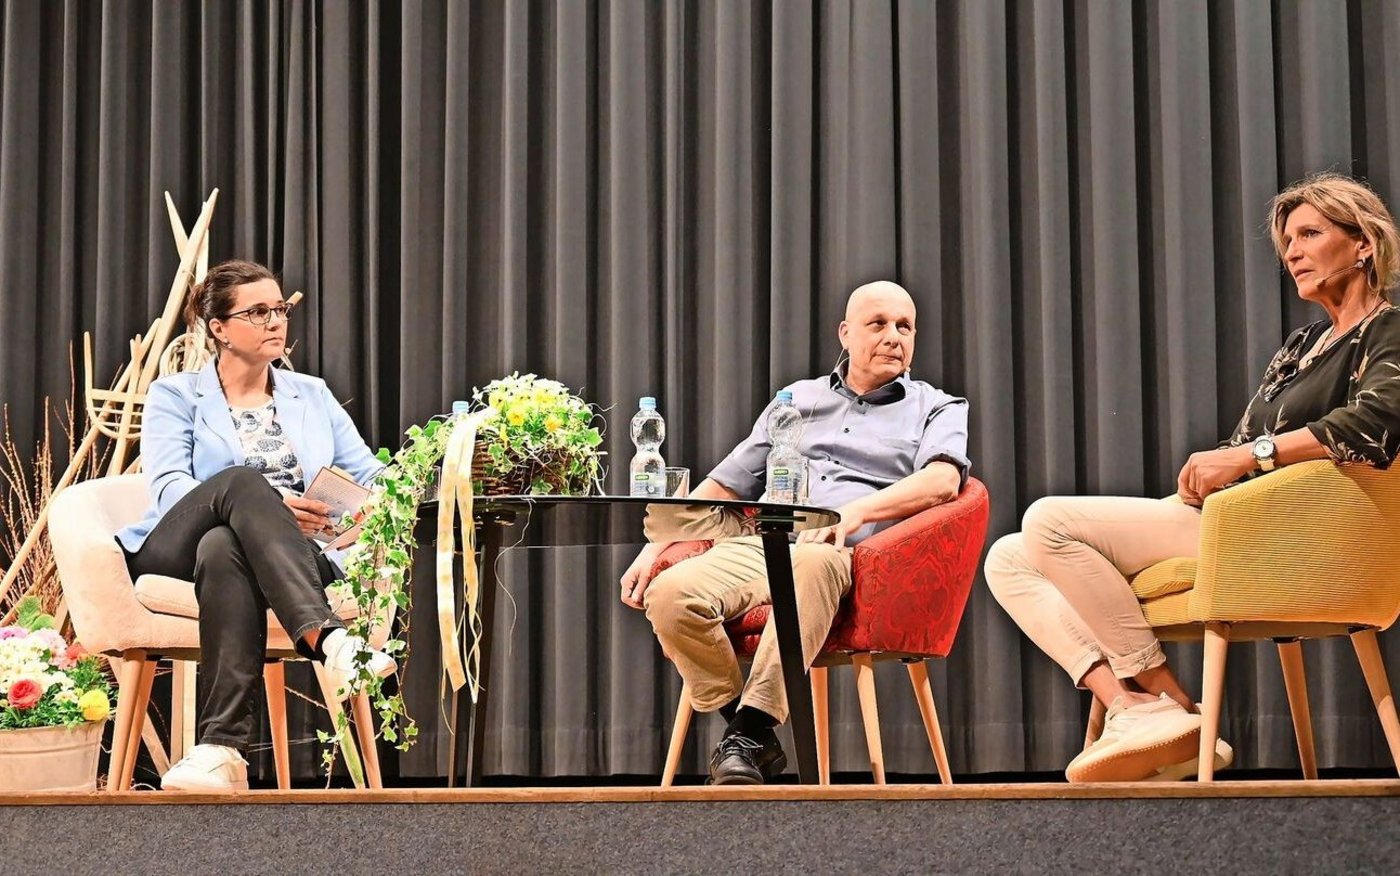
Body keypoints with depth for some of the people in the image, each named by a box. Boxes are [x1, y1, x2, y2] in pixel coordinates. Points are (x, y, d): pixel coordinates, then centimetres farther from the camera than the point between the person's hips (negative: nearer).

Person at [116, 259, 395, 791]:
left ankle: (223, 750, -53)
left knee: (224, 548, -37)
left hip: (295, 560, 2)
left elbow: (370, 477, 16)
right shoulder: (175, 396, 14)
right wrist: (265, 506, -22)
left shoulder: (313, 395, 24)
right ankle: (330, 639, -55)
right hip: (175, 552, -1)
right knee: (242, 479, -35)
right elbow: (168, 487, -4)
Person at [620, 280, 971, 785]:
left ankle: (753, 730, -44)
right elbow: (724, 486, 30)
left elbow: (943, 480, -3)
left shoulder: (937, 409, 20)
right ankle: (738, 724, -19)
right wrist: (655, 546, 14)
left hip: (852, 557, -3)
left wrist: (858, 511, -19)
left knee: (813, 563, -43)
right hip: (758, 546, 4)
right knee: (669, 594, -29)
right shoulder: (797, 400, 30)